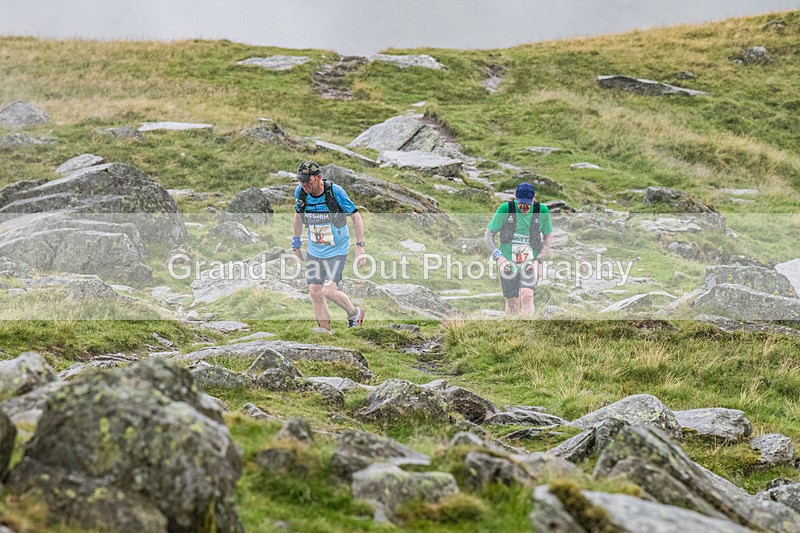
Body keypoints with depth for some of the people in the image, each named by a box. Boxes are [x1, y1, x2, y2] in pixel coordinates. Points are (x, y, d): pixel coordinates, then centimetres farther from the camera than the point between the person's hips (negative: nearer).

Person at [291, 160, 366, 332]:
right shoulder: (300, 192, -10)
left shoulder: (335, 192, -23)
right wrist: (296, 242, 16)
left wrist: (360, 247, -15)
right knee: (315, 292, 0)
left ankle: (354, 313, 14)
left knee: (329, 291, -14)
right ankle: (325, 331, 14)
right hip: (314, 251, 5)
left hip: (337, 251, -5)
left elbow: (356, 216, -13)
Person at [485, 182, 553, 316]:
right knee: (512, 303, 1)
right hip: (508, 263, 0)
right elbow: (488, 234, 2)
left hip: (530, 263, 0)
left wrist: (538, 260, -2)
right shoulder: (505, 209, -6)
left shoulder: (542, 211, -3)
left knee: (527, 296, -22)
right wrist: (498, 257, -11)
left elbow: (548, 237, 10)